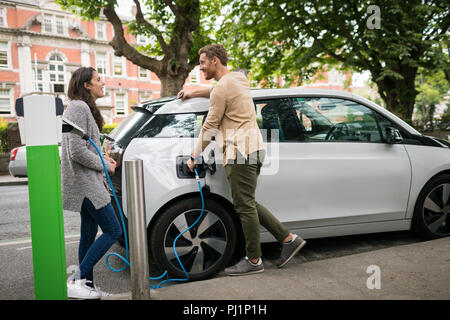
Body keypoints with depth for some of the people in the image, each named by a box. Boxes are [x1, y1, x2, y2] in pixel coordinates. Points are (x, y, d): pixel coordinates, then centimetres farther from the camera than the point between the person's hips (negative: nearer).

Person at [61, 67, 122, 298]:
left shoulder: (84, 108, 18)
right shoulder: (79, 107, -15)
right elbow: (77, 151, -22)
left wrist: (104, 160, 11)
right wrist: (103, 166, -11)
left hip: (87, 180, 11)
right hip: (84, 181, -11)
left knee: (89, 232, 13)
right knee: (113, 230, -8)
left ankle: (87, 285, 23)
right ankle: (76, 282, -3)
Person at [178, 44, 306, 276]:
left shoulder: (222, 88, -10)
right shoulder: (239, 79, 18)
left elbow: (209, 128, -8)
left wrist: (194, 157, 1)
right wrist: (193, 93, 41)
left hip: (240, 151, -10)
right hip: (251, 149, 10)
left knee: (245, 207, -4)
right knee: (247, 204, 14)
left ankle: (253, 261, 6)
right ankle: (288, 239, 16)